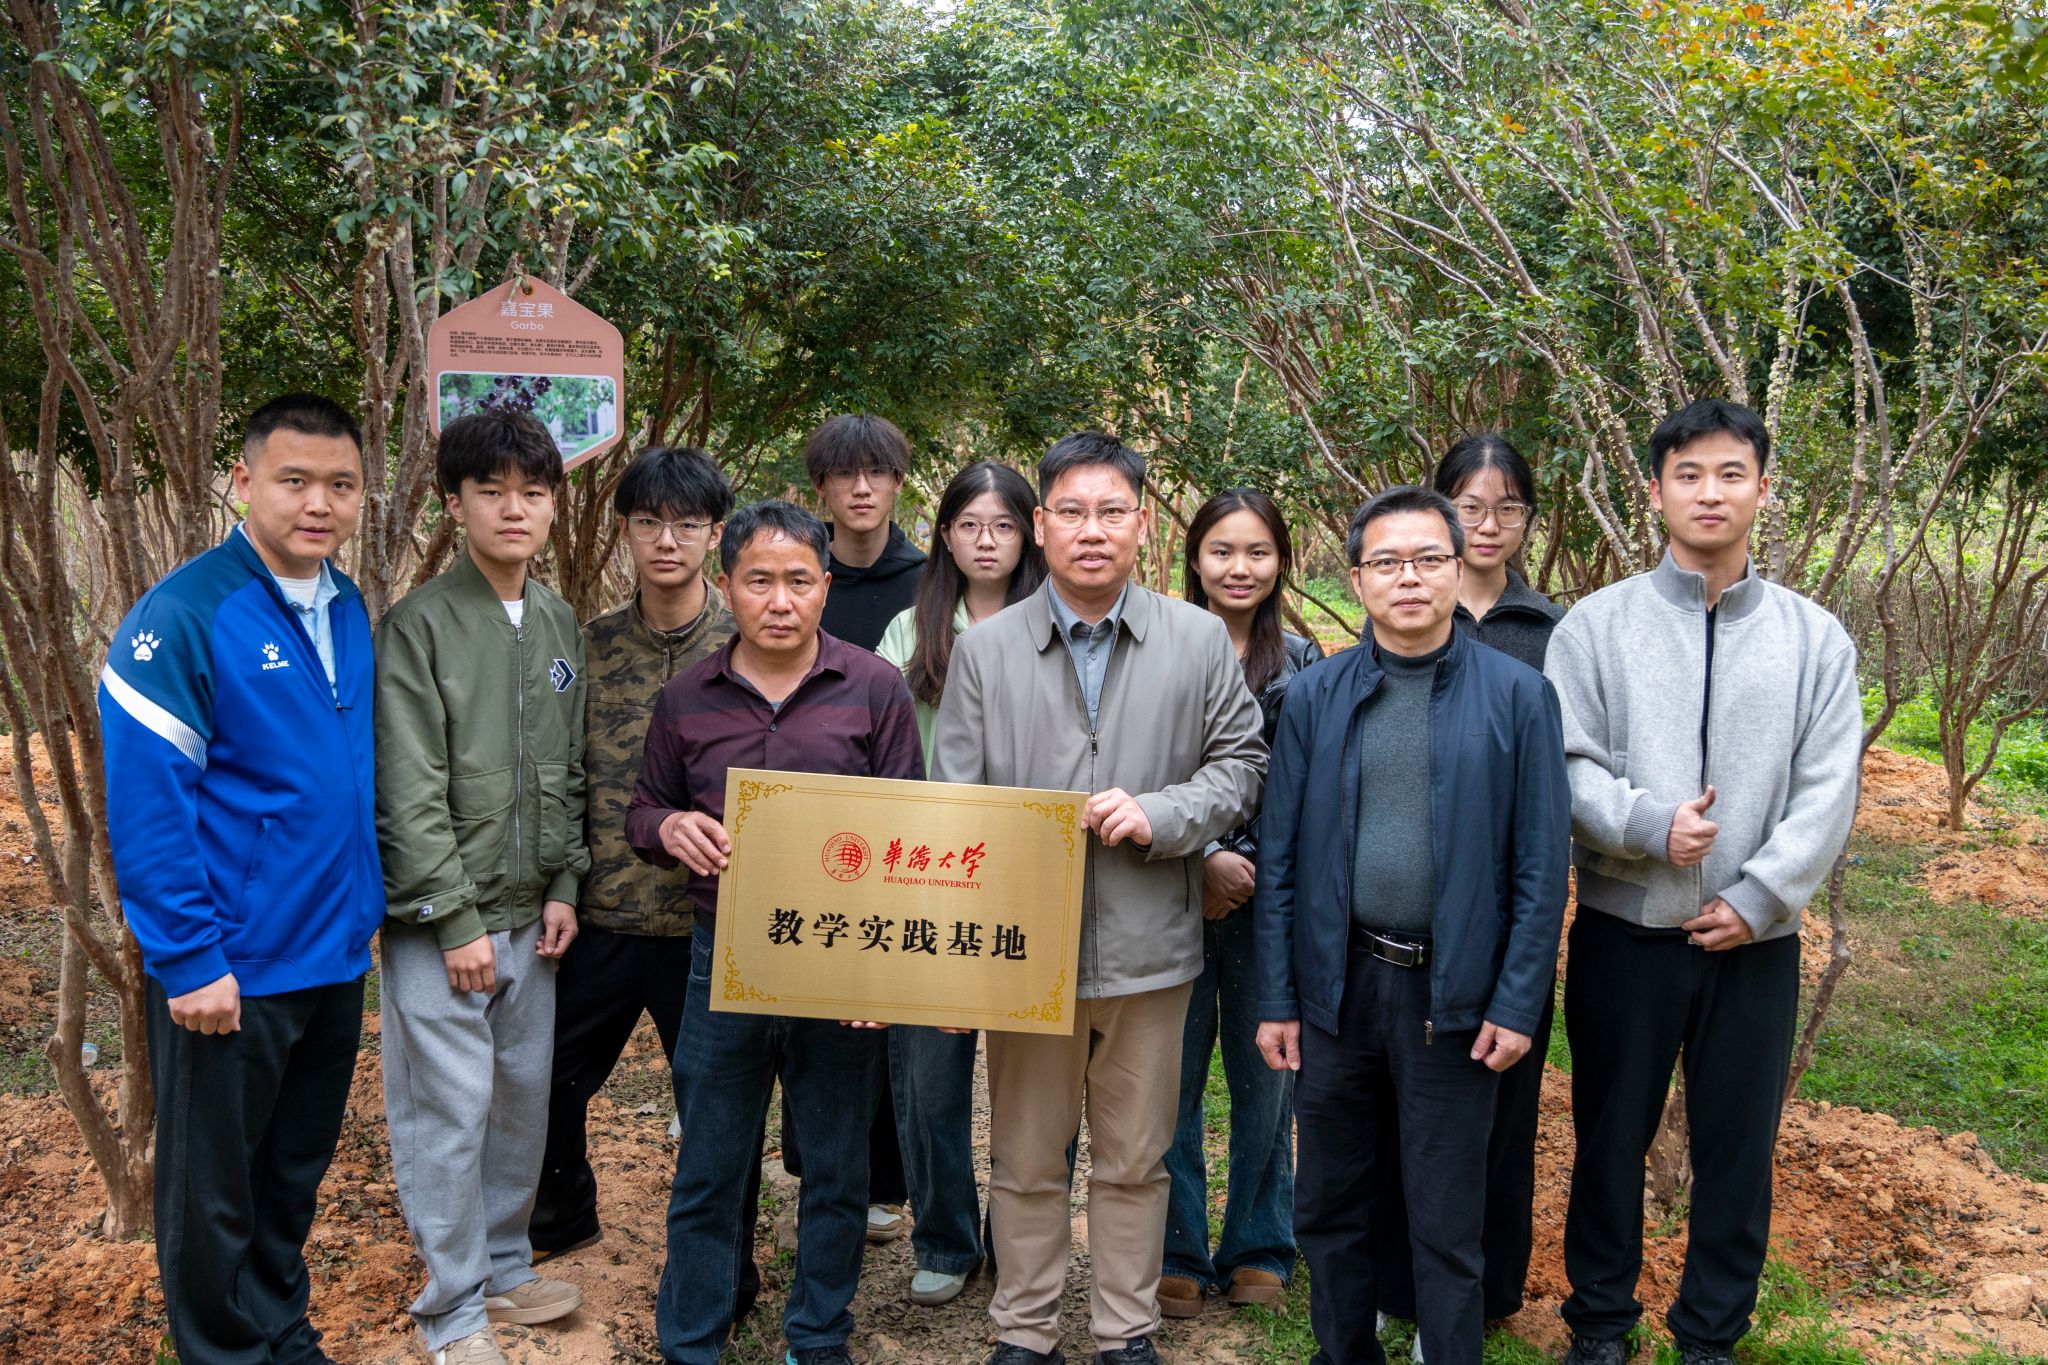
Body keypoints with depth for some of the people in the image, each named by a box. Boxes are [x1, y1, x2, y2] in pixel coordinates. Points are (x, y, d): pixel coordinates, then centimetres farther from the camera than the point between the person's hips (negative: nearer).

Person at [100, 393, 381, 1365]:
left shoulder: (351, 612, 5)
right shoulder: (183, 617, -16)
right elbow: (143, 806, -18)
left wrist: (366, 900, 9)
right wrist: (190, 962, -18)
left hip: (334, 956, 6)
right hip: (230, 972, -6)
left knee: (297, 1173, 21)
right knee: (214, 1195, 11)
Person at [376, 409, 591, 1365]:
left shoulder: (560, 625, 9)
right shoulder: (419, 625, -10)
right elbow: (409, 790, -13)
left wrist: (562, 885, 4)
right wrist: (455, 920, -15)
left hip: (531, 916, 6)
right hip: (441, 919, -6)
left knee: (523, 1097, 14)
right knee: (449, 1108, 0)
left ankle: (504, 1267, 32)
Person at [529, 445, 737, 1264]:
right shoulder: (593, 645, 4)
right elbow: (566, 778, 9)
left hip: (708, 920, -3)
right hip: (602, 917, 4)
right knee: (547, 1078, 17)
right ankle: (561, 1218, 45)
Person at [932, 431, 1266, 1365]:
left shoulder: (1198, 640, 1)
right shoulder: (984, 651, 0)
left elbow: (1239, 763, 5)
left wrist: (1161, 815, -14)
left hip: (1148, 946, 0)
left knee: (1135, 1163, 14)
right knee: (1026, 1163, 13)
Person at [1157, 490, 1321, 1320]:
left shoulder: (1304, 665, 6)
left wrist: (1251, 865, -8)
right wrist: (1203, 859, -12)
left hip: (1271, 899, 2)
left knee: (1266, 1077, 9)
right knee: (1173, 1080, 4)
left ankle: (1259, 1249, 25)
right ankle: (1177, 1253, 19)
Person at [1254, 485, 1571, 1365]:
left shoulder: (1517, 695, -3)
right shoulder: (1317, 696, 2)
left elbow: (1541, 863, -3)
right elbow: (1280, 857, 3)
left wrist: (1517, 1003, -7)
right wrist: (1277, 999, 1)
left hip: (1452, 994, -2)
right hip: (1337, 984, 2)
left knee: (1447, 1222, 9)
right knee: (1329, 1208, 15)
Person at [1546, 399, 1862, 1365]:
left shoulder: (1816, 638, 2)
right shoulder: (1598, 624, -2)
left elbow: (1828, 790, -2)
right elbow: (1564, 765, -8)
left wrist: (1758, 897, -11)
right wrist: (1648, 824, -22)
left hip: (1757, 937, 1)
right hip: (1626, 928, -1)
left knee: (1739, 1142, 11)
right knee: (1611, 1135, 11)